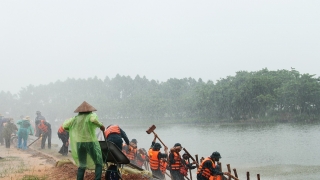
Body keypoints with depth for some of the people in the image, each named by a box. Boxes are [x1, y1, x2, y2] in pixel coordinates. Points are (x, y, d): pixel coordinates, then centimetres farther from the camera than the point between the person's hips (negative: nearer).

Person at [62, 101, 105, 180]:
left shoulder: (75, 119, 8)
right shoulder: (91, 115, -5)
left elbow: (64, 126, 8)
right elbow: (94, 119, -28)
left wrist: (74, 129, 21)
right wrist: (101, 125, -14)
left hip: (79, 143, 5)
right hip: (91, 143, -5)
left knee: (81, 165, 13)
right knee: (98, 164, 4)